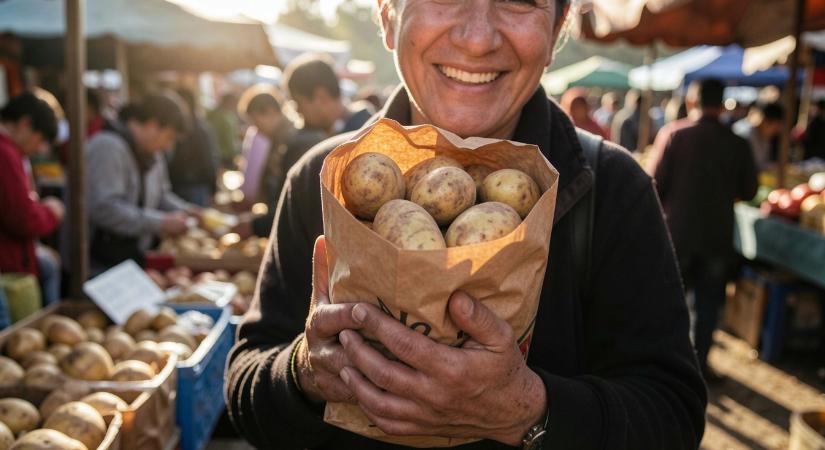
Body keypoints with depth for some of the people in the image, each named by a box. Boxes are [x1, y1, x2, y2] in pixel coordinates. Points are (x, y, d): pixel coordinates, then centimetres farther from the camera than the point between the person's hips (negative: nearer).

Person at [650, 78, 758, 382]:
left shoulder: (678, 137, -10)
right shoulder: (737, 144, -6)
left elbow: (659, 183, -9)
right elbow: (748, 191, 3)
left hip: (679, 231, 0)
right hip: (718, 235, 1)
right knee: (708, 301, 12)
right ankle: (700, 363, 16)